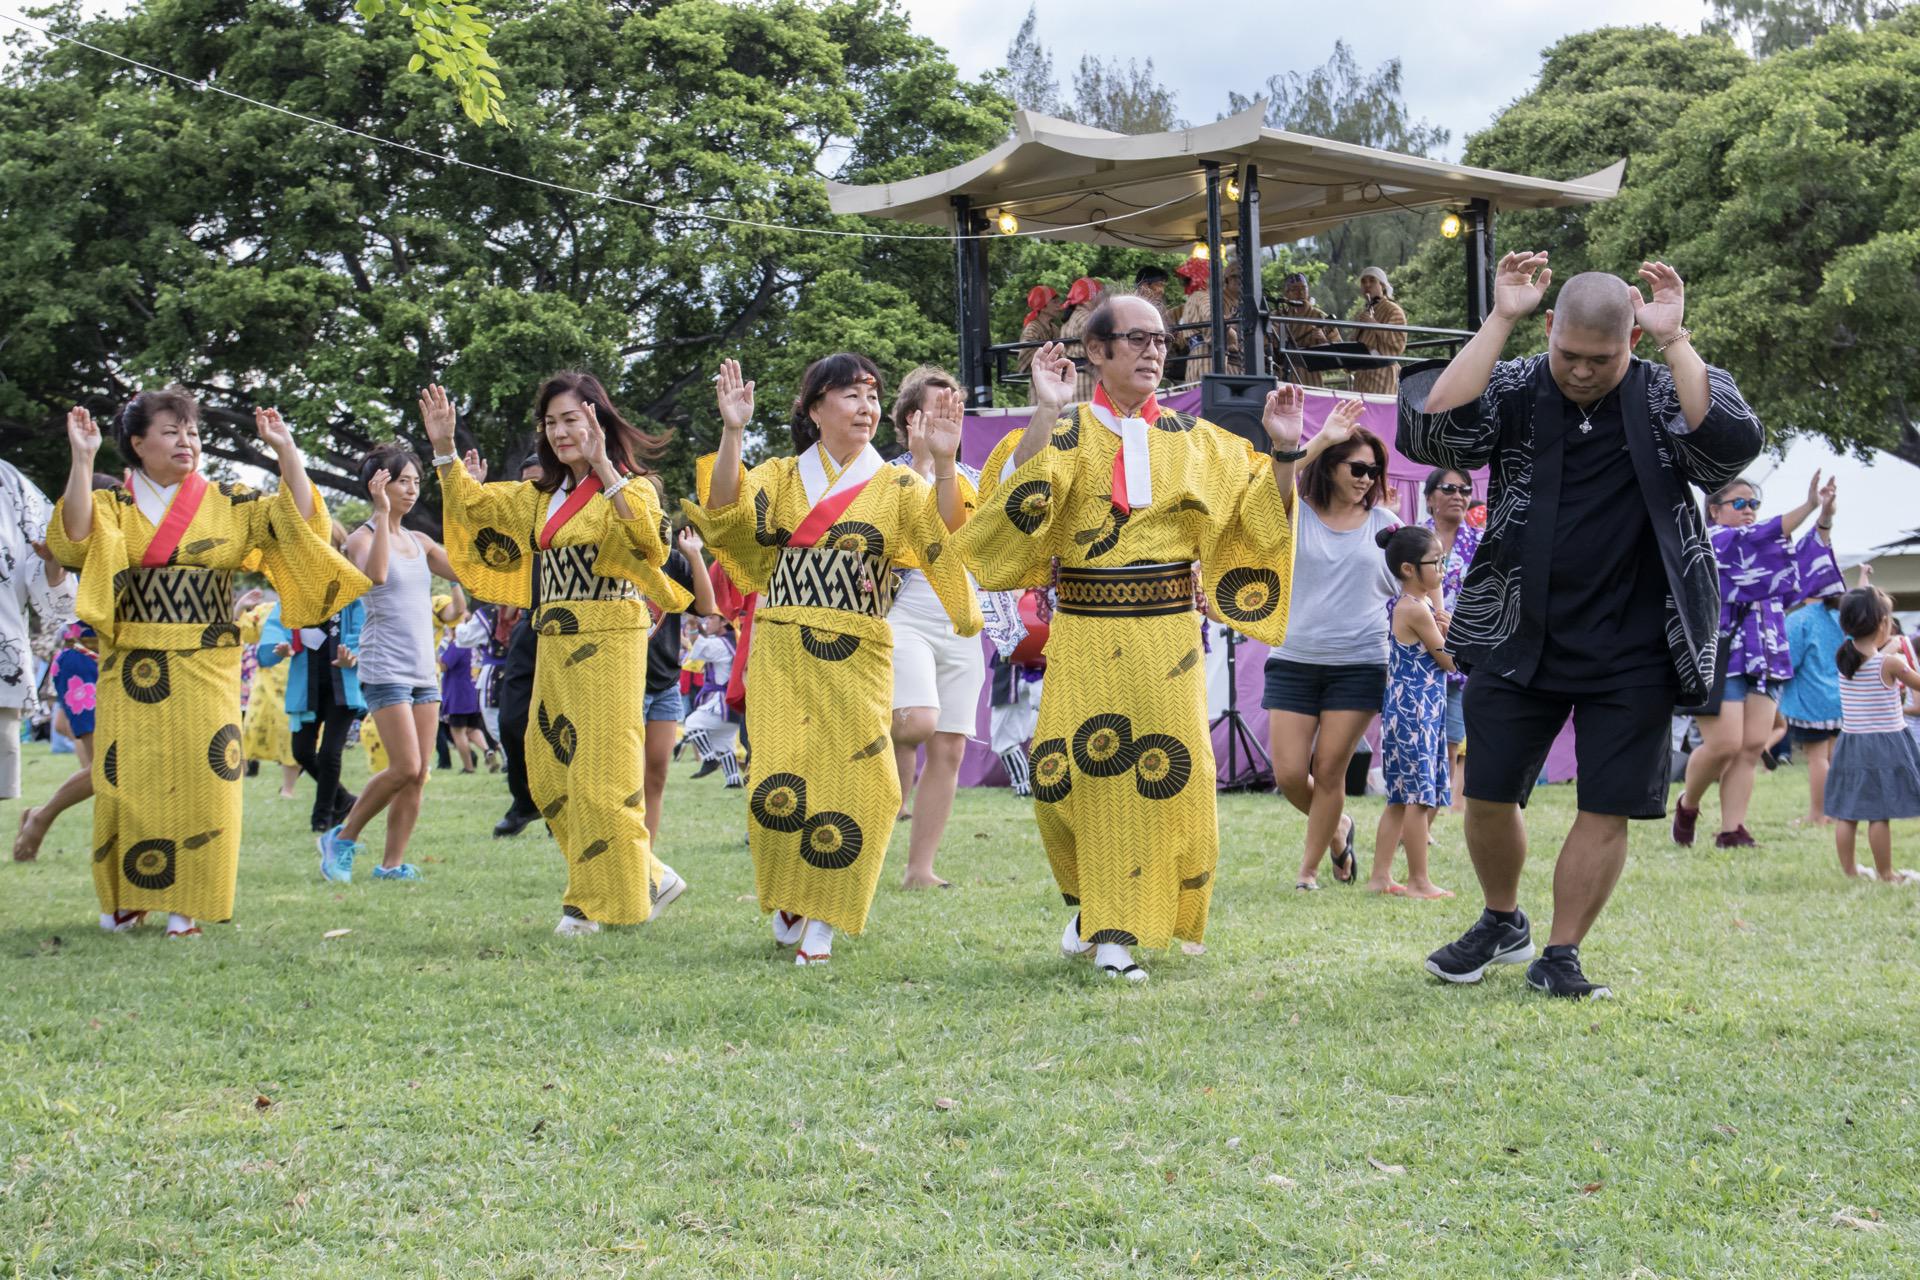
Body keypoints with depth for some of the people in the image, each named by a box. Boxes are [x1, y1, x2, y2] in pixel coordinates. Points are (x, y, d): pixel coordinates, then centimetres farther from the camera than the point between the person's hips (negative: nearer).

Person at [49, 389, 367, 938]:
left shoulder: (230, 503, 7)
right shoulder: (113, 505, 6)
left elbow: (300, 524, -3)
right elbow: (75, 539, -15)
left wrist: (286, 451, -8)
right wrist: (82, 460, -21)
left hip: (207, 670, 0)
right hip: (132, 670, 0)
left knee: (200, 783, -5)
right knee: (128, 782, -1)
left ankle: (185, 903, 3)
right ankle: (124, 898, 15)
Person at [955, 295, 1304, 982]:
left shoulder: (1196, 442, 9)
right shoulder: (1064, 435, 2)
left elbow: (1262, 519, 8)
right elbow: (1014, 505, -16)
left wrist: (1285, 453, -5)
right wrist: (1046, 416, -20)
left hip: (1167, 642, 2)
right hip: (1085, 641, -2)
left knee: (1164, 781, -4)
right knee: (1071, 778, -5)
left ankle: (1117, 932, 10)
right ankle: (1090, 905, 22)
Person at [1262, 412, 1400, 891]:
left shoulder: (1384, 523, 6)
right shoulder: (1295, 514, 0)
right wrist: (1320, 440, -28)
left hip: (1360, 663, 0)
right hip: (1293, 660, 0)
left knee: (1329, 771, -1)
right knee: (1289, 774, -2)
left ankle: (1309, 868, 12)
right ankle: (1336, 828, 27)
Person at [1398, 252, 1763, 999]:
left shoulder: (1668, 397, -1)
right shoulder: (1515, 392, 0)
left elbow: (1731, 443, -21)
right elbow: (1434, 426, -19)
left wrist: (1674, 339, -20)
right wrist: (1501, 320, -18)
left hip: (1632, 651, -1)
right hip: (1518, 637, 1)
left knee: (1606, 808, 0)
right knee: (1488, 796, 5)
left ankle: (1560, 957, 14)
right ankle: (1502, 924, 30)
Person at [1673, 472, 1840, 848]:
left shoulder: (1768, 547, 20)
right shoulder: (1709, 543, -3)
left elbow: (1804, 568, 5)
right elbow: (1751, 542, -22)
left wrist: (1825, 519, -12)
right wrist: (1807, 506, -30)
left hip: (1762, 660, 7)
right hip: (1719, 658, -7)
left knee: (1752, 747, -2)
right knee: (1725, 745, -13)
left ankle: (1732, 831, 0)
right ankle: (1687, 807, 12)